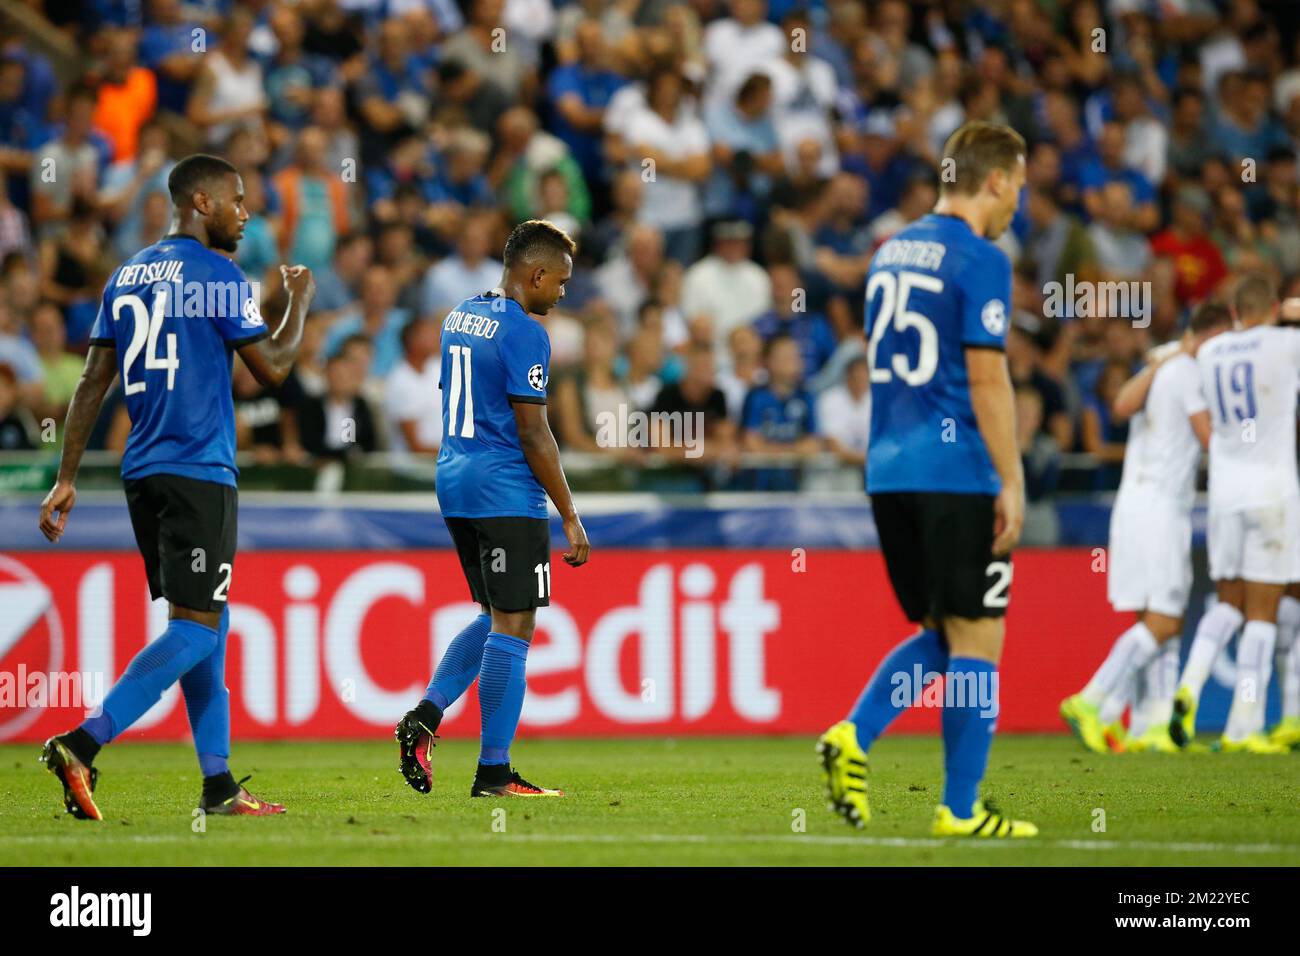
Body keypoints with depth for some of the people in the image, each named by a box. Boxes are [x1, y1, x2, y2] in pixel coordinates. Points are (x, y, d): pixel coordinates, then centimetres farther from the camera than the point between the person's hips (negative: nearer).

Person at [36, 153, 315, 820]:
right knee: (196, 628, -8)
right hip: (199, 473, -8)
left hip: (143, 475, 8)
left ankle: (219, 786, 11)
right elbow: (272, 367, -5)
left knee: (206, 622, 13)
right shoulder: (218, 276, -8)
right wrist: (299, 302, 12)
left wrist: (66, 478, 11)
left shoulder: (126, 277, 14)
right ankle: (81, 746, -21)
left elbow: (93, 381, 12)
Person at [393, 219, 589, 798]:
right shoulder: (523, 333, -14)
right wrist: (570, 518, -11)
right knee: (512, 626, -4)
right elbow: (532, 433, -16)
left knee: (496, 618, 18)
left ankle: (425, 716, 4)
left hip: (455, 485, 9)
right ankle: (493, 773, -3)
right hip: (506, 492, -9)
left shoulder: (460, 317, 13)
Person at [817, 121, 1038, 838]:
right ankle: (960, 811, 0)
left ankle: (853, 737, -3)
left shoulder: (891, 253, 15)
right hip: (957, 471, -8)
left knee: (940, 633, 16)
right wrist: (1011, 483, -12)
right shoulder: (978, 260, -10)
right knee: (976, 639, -1)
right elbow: (986, 378, -14)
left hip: (889, 473, 8)